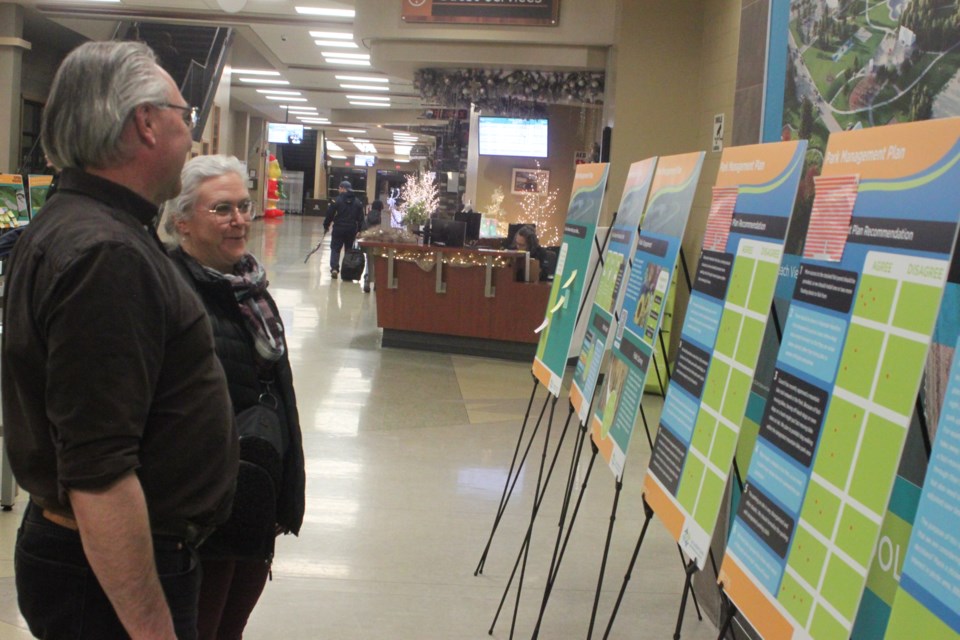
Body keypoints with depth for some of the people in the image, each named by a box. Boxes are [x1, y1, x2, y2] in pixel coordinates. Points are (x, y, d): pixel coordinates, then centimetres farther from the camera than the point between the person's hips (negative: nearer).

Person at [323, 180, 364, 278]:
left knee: (335, 248, 4)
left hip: (339, 229, -3)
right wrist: (359, 230, 11)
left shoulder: (337, 200, -8)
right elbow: (360, 218, 6)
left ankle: (334, 268, -12)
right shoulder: (357, 202, 5)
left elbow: (329, 214, -7)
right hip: (352, 230, 3)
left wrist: (326, 226, 6)